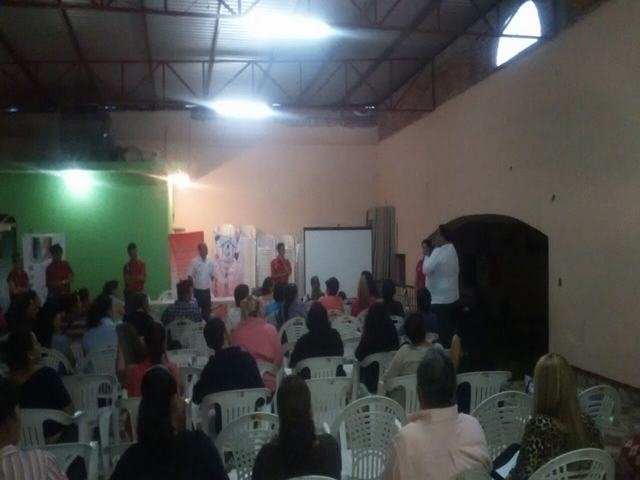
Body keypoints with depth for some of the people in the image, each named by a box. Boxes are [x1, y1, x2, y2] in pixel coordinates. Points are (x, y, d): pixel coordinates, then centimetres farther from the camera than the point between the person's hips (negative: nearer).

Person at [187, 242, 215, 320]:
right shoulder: (194, 262, -11)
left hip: (207, 291, 4)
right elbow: (190, 276, -9)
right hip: (197, 291, -4)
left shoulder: (210, 262, 1)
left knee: (207, 310, 10)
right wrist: (192, 289, -9)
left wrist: (209, 285, 13)